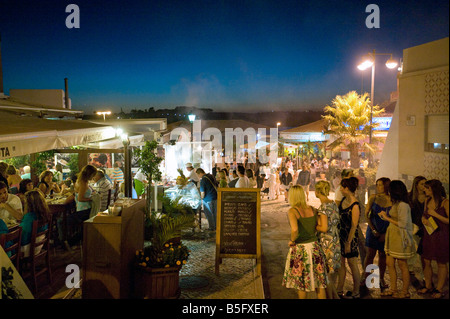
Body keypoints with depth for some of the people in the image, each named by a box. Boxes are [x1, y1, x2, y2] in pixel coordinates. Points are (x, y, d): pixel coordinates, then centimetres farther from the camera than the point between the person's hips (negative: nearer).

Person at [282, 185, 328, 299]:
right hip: (314, 247, 5)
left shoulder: (292, 211, -16)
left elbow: (295, 230, -31)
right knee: (319, 281, 15)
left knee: (301, 282, 15)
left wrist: (292, 240, -13)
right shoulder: (312, 209, 0)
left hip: (299, 249, -4)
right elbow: (324, 228, -2)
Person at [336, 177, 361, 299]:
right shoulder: (343, 200, 4)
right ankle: (339, 290, 27)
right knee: (340, 263, 15)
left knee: (352, 264, 7)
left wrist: (348, 243, -18)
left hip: (350, 237, -8)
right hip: (340, 234, 8)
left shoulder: (355, 205, -20)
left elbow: (354, 226, -19)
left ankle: (356, 293, 22)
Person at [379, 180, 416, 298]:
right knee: (389, 263, 12)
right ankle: (393, 289, 24)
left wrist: (387, 218, -14)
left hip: (400, 239, -9)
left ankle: (405, 292, 19)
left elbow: (402, 224, -22)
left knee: (402, 265, 4)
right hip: (392, 237, 9)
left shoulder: (403, 205, -19)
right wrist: (386, 216, 9)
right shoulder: (396, 204, 10)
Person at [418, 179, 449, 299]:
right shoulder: (427, 200, 8)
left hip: (441, 236, -6)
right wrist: (424, 219, 0)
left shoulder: (445, 202, -13)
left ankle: (439, 289, 18)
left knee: (441, 263, 6)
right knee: (426, 262, 10)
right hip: (428, 235, 6)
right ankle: (428, 286, 25)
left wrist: (435, 214, -19)